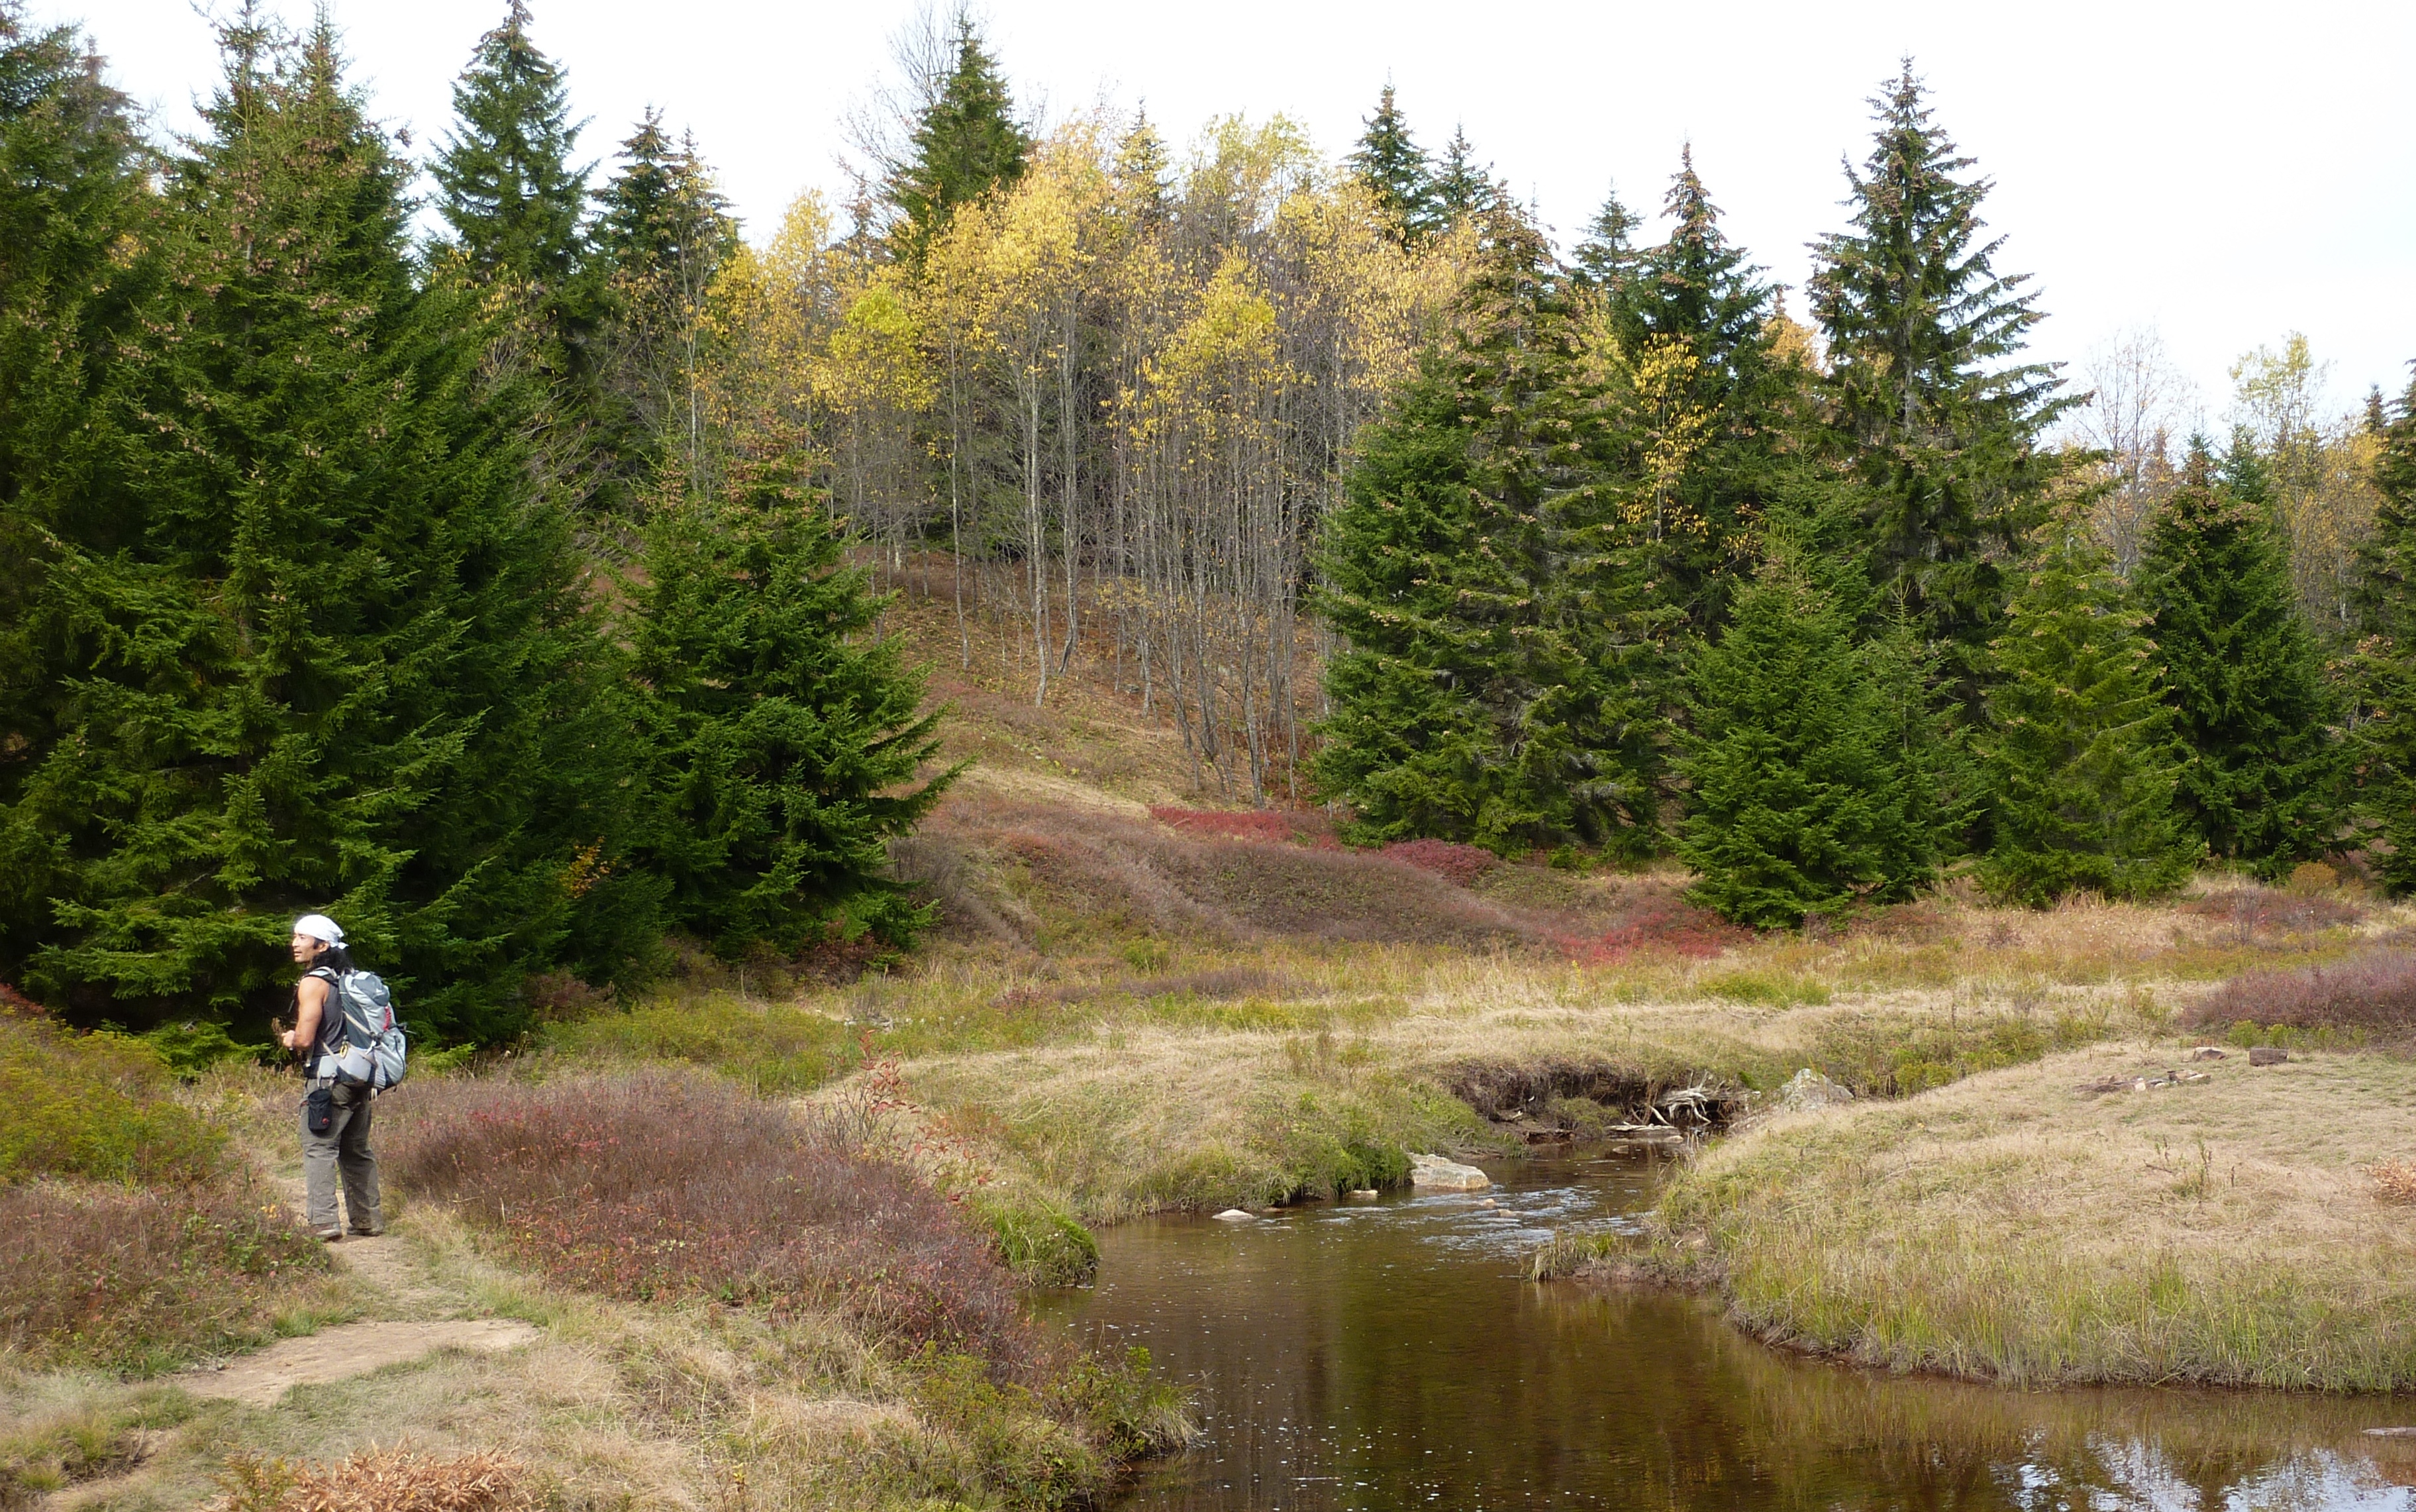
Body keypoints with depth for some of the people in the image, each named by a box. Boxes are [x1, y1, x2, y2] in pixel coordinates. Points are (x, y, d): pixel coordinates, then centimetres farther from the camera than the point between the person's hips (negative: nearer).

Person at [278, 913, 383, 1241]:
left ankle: (323, 1222, -15)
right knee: (357, 1152, 15)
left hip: (328, 1078, -8)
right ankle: (368, 1220, 17)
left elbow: (304, 1040, -18)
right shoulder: (350, 979, 15)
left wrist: (290, 1040, 5)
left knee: (319, 1149, -8)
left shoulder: (314, 983, -11)